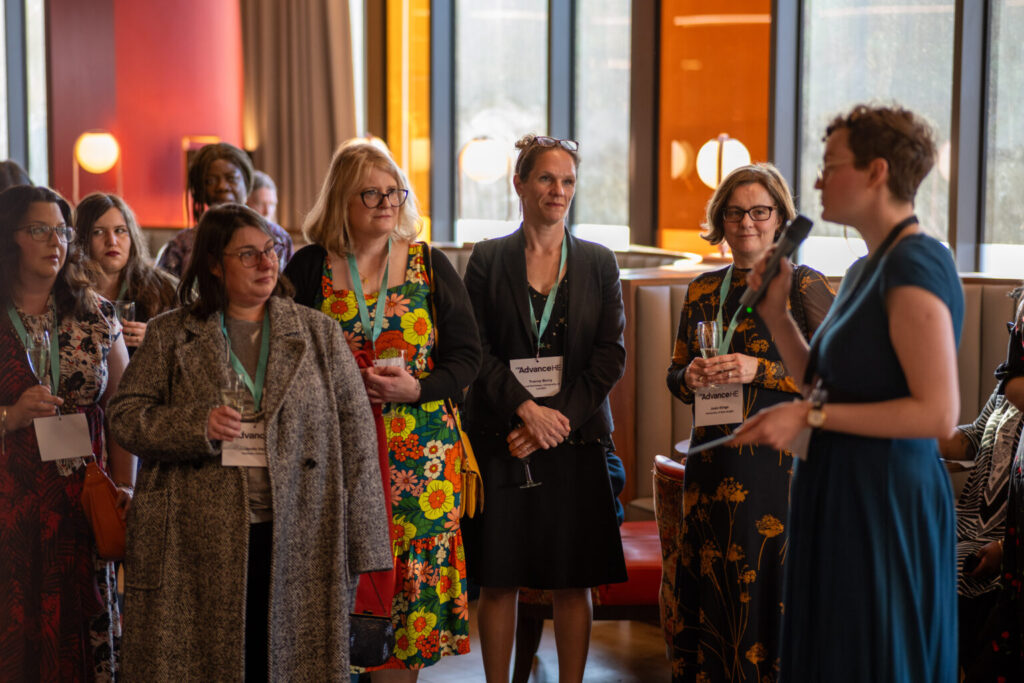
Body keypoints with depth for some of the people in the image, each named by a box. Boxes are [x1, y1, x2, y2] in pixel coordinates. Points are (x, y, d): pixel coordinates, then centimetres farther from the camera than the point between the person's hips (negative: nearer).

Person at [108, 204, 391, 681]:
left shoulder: (318, 333, 10)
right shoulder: (170, 335, 9)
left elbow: (354, 430, 6)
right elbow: (126, 414, 7)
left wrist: (364, 545, 0)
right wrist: (197, 426, -12)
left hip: (298, 544, 1)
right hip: (198, 542, 0)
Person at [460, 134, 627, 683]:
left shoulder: (599, 263, 8)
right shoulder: (488, 260, 5)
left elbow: (610, 356, 1)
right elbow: (475, 350, -1)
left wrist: (559, 420, -10)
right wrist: (526, 409, -14)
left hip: (574, 439, 1)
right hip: (500, 439, -1)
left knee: (571, 584, 4)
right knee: (498, 582, 2)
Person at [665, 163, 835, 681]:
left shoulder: (804, 286, -3)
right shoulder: (704, 291, 12)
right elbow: (675, 375, 19)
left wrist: (760, 371, -17)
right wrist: (690, 377, -4)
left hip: (780, 460, -5)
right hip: (713, 462, 5)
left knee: (769, 589, -3)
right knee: (711, 588, 8)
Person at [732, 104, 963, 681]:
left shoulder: (915, 266, -16)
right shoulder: (867, 269, 13)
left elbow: (939, 413, -22)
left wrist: (810, 416, -21)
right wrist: (776, 313, 5)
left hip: (886, 499, -9)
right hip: (841, 492, 9)